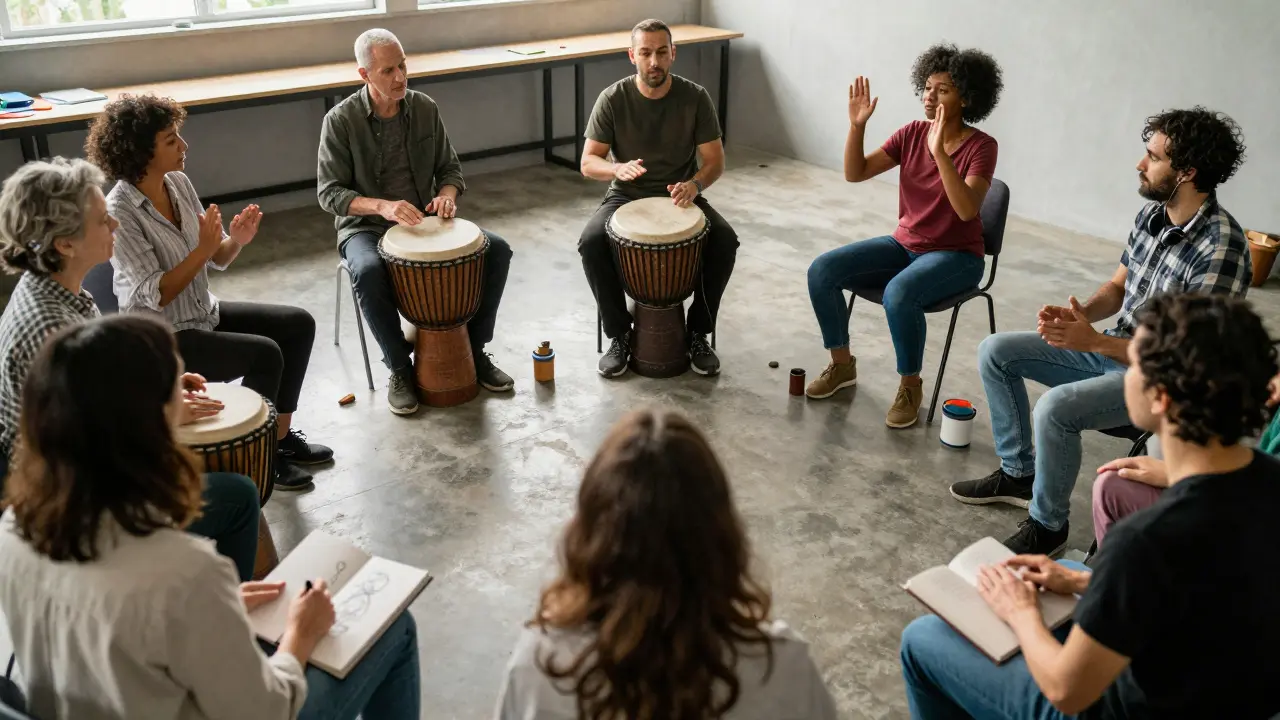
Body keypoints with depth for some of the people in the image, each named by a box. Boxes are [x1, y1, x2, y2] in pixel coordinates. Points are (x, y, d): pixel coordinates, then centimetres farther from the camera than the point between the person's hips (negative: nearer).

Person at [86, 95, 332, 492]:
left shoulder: (179, 182, 0)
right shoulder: (120, 211, -21)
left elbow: (215, 260, 6)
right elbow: (154, 295, -24)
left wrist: (236, 240, -16)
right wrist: (202, 249, -30)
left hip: (203, 312, 9)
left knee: (298, 324, 2)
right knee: (265, 354, -22)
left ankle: (281, 436, 11)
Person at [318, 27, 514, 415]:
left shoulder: (425, 108, 0)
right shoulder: (340, 121, -12)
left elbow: (450, 168, 8)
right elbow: (330, 193, -12)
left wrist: (447, 195, -16)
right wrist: (382, 206, -30)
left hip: (424, 220, 4)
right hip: (364, 227, -4)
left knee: (496, 249, -15)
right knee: (369, 272, -38)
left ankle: (474, 349, 0)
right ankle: (400, 369, -16)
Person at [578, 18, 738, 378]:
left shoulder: (695, 97, -9)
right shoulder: (613, 99, -10)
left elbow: (715, 160, -7)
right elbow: (588, 163, -10)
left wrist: (695, 184, -30)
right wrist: (617, 168, -33)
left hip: (680, 196, 1)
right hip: (626, 197, 0)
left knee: (724, 242, -26)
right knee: (591, 243, -29)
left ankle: (698, 333, -6)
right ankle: (619, 335, -10)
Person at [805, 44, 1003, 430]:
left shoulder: (981, 146, -14)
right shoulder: (912, 133, 0)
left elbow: (967, 209, -29)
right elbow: (855, 173, -4)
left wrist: (939, 152, -36)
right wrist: (857, 125, -18)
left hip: (956, 256, -5)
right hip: (904, 244, 6)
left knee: (899, 293, -37)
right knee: (822, 270, -14)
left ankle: (910, 385, -12)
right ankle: (842, 364, 4)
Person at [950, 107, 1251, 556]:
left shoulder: (1220, 250, -26)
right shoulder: (1152, 214, -1)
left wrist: (1093, 341, -29)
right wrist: (1078, 315, -11)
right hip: (1115, 348, 9)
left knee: (1056, 409, -32)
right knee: (996, 352, 3)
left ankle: (1048, 526, -8)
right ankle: (1018, 473, 15)